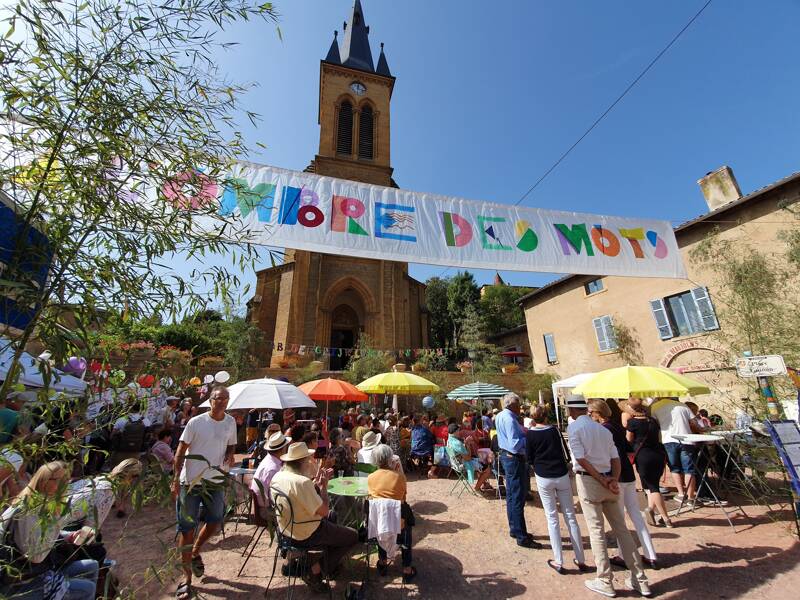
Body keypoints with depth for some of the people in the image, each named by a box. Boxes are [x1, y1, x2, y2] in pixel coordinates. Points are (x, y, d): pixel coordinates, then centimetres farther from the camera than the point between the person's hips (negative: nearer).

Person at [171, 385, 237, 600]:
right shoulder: (196, 422, -12)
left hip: (215, 481, 4)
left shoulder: (231, 422, 0)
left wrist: (230, 455, -10)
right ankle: (187, 577, 25)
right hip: (190, 481, -4)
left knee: (215, 522, 14)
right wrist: (176, 478, -12)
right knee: (186, 528, 6)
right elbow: (181, 450, -8)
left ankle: (195, 552, 44)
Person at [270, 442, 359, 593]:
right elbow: (323, 511, -28)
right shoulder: (302, 482, -34)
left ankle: (331, 561, 32)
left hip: (286, 529, 9)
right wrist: (324, 486, -16)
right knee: (353, 536, 5)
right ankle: (315, 572, 6)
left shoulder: (278, 476, -7)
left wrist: (315, 482, 2)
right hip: (306, 536, -9)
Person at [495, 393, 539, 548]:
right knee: (518, 498, 0)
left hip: (506, 456, 10)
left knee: (512, 496, 20)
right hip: (514, 459, -10)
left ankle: (515, 529, 34)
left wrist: (525, 432, -3)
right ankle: (522, 537, 11)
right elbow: (515, 445, -28)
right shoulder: (509, 419, -24)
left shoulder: (501, 416, 8)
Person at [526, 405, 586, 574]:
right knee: (571, 517, 12)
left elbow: (530, 459, -2)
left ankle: (558, 562, 10)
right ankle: (581, 560, 20)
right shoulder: (554, 430, -2)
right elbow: (564, 452, 6)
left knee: (552, 518, 8)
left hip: (543, 478, -2)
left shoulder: (530, 434, -7)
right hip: (562, 475, 2)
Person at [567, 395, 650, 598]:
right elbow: (616, 458, 4)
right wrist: (613, 480, -5)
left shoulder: (573, 427, -11)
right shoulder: (603, 429, 10)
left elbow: (581, 459, -17)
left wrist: (602, 480, -8)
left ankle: (605, 582, 16)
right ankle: (640, 580, 26)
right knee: (622, 529, 16)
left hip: (588, 481, -6)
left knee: (596, 532, 6)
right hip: (608, 481, 6)